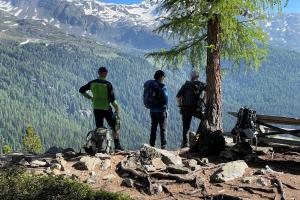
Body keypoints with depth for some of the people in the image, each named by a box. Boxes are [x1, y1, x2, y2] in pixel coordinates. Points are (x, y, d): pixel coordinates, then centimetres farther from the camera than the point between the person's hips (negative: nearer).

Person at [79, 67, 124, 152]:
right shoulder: (107, 84, -13)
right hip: (106, 109, -4)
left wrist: (90, 97, 18)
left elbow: (81, 90, 12)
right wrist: (117, 108, -1)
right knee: (115, 127, 8)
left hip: (96, 109, 4)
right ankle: (117, 146, 3)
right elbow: (112, 99, -14)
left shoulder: (92, 83, 2)